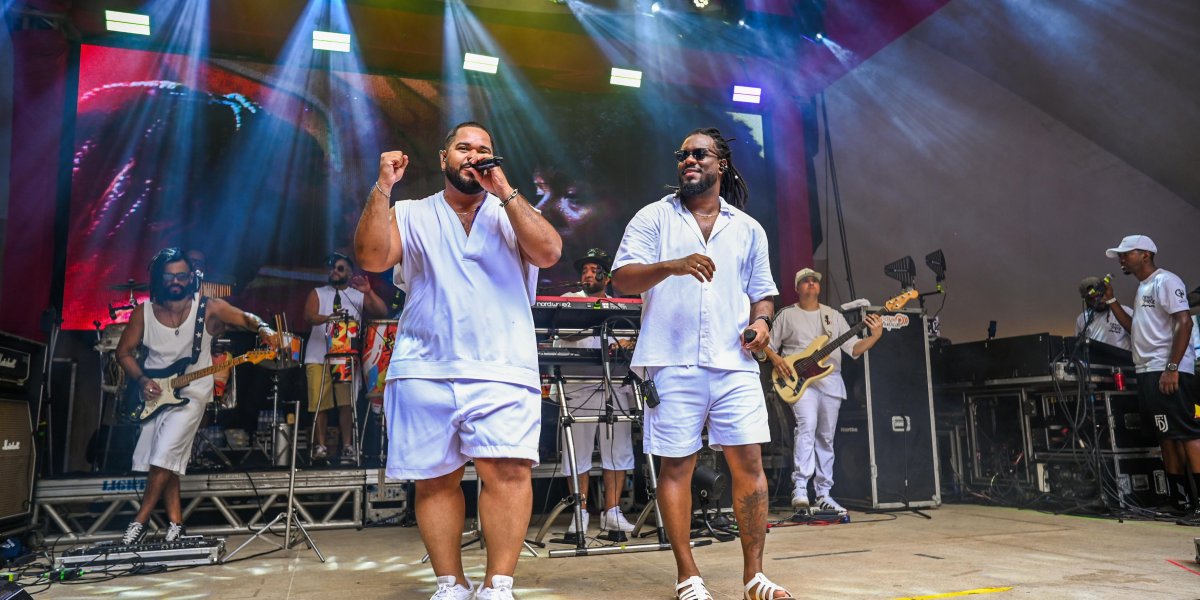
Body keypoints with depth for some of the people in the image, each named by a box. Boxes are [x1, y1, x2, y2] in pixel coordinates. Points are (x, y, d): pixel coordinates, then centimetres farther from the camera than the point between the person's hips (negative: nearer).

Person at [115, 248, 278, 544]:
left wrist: (263, 329, -35)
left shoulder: (208, 307, -13)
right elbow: (124, 351, 4)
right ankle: (175, 522, 15)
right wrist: (141, 380, -10)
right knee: (168, 463, 5)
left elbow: (245, 318, -12)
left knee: (164, 457, -14)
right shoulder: (144, 312, -5)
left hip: (191, 392, -3)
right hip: (154, 393, 3)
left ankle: (140, 522, -1)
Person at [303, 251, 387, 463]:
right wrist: (328, 317, -28)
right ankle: (320, 446, 7)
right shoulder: (318, 293, 10)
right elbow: (308, 317, -8)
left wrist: (369, 292, -15)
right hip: (318, 357, 0)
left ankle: (347, 447, -4)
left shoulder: (359, 296, 11)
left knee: (346, 403, -8)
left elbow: (382, 312, -2)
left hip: (347, 357, 0)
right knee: (320, 404, -2)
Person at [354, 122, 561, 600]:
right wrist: (382, 187, -8)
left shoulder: (510, 214, 13)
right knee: (435, 480, 5)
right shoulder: (411, 215, 14)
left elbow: (549, 252, -5)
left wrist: (504, 192, -8)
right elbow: (371, 258, -3)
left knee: (509, 471, -15)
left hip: (501, 369, -1)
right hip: (423, 371, 1)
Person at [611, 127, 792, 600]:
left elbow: (761, 293, 22)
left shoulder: (748, 229, 18)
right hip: (673, 364, -2)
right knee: (676, 466, 1)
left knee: (749, 461, -2)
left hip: (735, 365, 3)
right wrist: (671, 266, -20)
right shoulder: (654, 217, 8)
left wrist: (760, 321, 0)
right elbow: (621, 279, -3)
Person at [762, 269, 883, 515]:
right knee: (807, 426, -25)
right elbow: (768, 344, 8)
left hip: (831, 381, 4)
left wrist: (875, 337, -10)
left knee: (826, 437, 8)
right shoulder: (786, 315, 7)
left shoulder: (834, 316, 14)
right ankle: (800, 488, -25)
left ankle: (823, 494, 16)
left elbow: (854, 348, 8)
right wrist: (776, 359, -12)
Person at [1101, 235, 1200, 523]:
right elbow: (1134, 328, 24)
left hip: (1167, 371, -10)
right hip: (1147, 372, 10)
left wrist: (1172, 368, -22)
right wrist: (1111, 301, 15)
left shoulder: (1165, 281, -7)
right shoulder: (1142, 289, 21)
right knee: (1167, 437, 11)